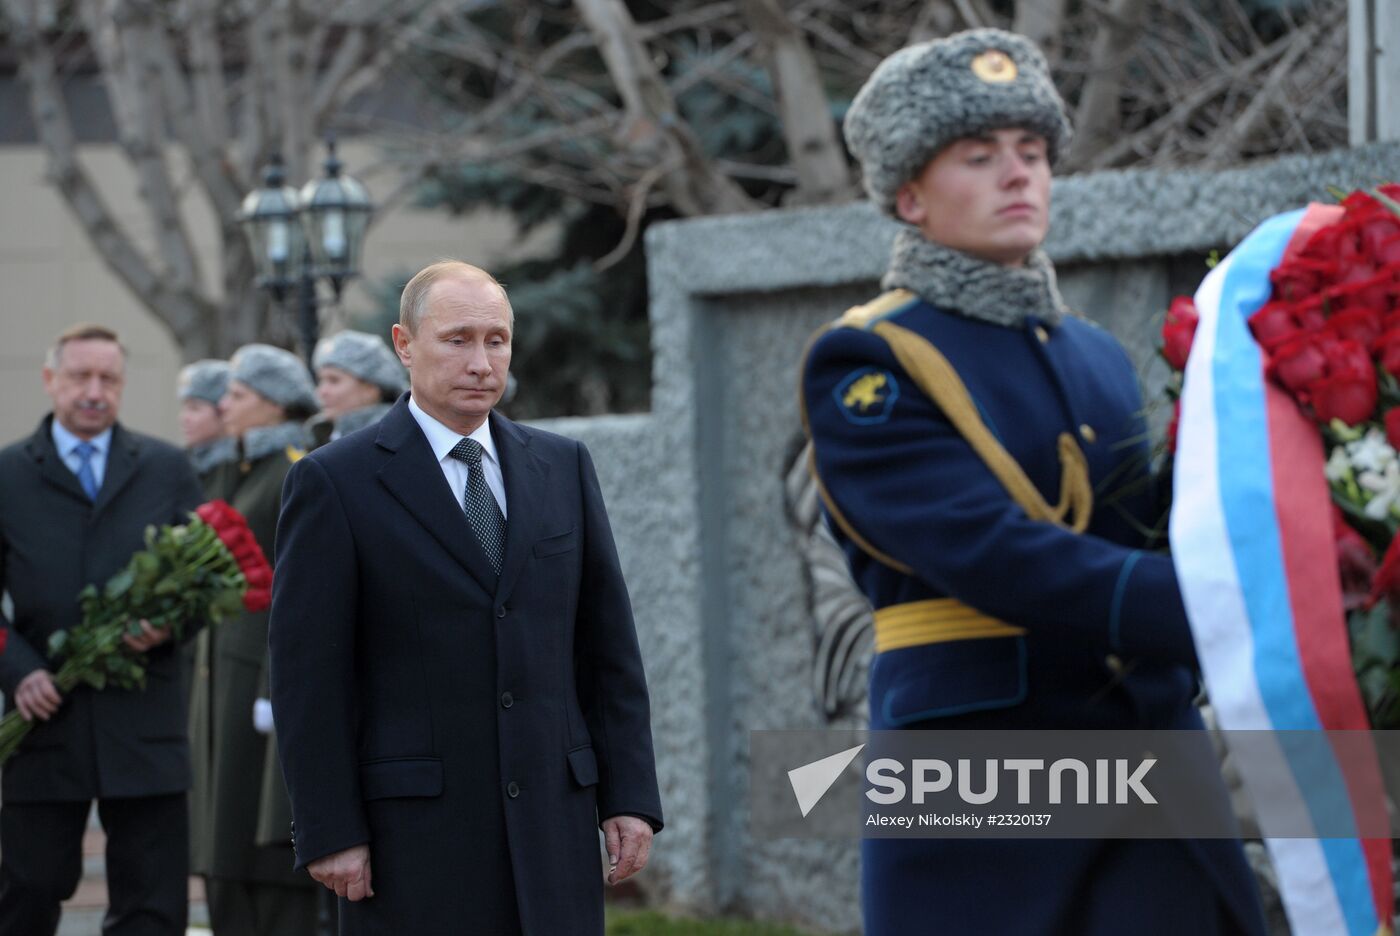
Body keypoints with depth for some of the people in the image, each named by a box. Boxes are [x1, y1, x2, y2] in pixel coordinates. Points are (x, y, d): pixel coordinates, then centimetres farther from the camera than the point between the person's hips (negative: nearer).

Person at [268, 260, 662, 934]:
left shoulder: (563, 467, 11)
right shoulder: (335, 482, -2)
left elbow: (608, 645, 12)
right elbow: (308, 676, -5)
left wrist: (630, 797, 5)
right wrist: (329, 833, -10)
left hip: (552, 821, 4)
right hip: (413, 831, -4)